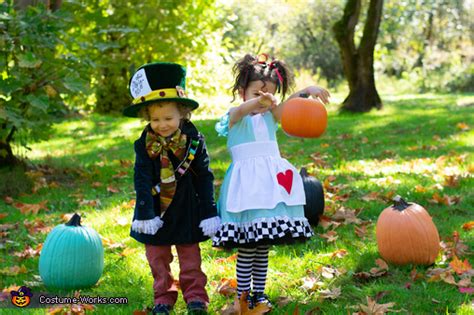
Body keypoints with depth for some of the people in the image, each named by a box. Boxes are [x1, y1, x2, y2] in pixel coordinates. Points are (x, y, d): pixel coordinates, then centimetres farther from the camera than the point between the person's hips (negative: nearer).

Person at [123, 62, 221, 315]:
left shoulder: (193, 141, -11)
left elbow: (205, 178, -5)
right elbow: (142, 180, -8)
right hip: (156, 211, 2)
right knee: (158, 259, 11)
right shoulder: (144, 145, -9)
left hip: (186, 210, -1)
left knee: (190, 257, 7)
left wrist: (209, 213, -6)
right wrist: (145, 214, -13)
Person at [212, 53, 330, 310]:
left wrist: (308, 91, -25)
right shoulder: (235, 117, -1)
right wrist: (258, 101, -47)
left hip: (271, 181, 5)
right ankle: (242, 296, 3)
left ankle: (259, 293, 20)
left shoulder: (271, 116, 14)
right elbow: (241, 110, -25)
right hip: (247, 182, -5)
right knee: (247, 246, -7)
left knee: (263, 245, 10)